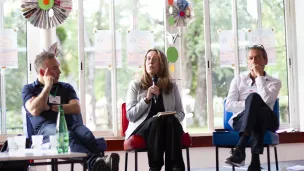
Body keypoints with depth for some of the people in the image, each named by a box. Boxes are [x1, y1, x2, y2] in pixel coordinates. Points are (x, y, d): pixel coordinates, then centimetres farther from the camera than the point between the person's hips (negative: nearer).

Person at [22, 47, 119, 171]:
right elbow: (35, 111, -2)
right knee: (67, 136, -40)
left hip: (70, 123, 4)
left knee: (87, 135, -34)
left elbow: (76, 109, 10)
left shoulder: (66, 87, 27)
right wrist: (47, 87, 3)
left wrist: (50, 107, 2)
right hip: (46, 126, -4)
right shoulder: (29, 89, 19)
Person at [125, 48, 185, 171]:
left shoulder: (172, 86, 13)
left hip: (169, 127, 2)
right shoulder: (135, 85, 8)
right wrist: (147, 99, -13)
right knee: (156, 121, -36)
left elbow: (180, 113, 12)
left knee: (171, 120, -34)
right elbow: (130, 116, 0)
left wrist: (172, 119, -12)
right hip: (141, 129, -2)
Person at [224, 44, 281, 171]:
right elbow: (229, 105, 4)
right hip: (241, 120, 1)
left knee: (255, 100, -35)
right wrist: (251, 104, -9)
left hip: (265, 120, -1)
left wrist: (260, 76, -2)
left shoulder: (274, 82, 13)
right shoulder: (238, 80, 19)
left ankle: (240, 149, -47)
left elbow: (265, 101, -9)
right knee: (253, 96, -32)